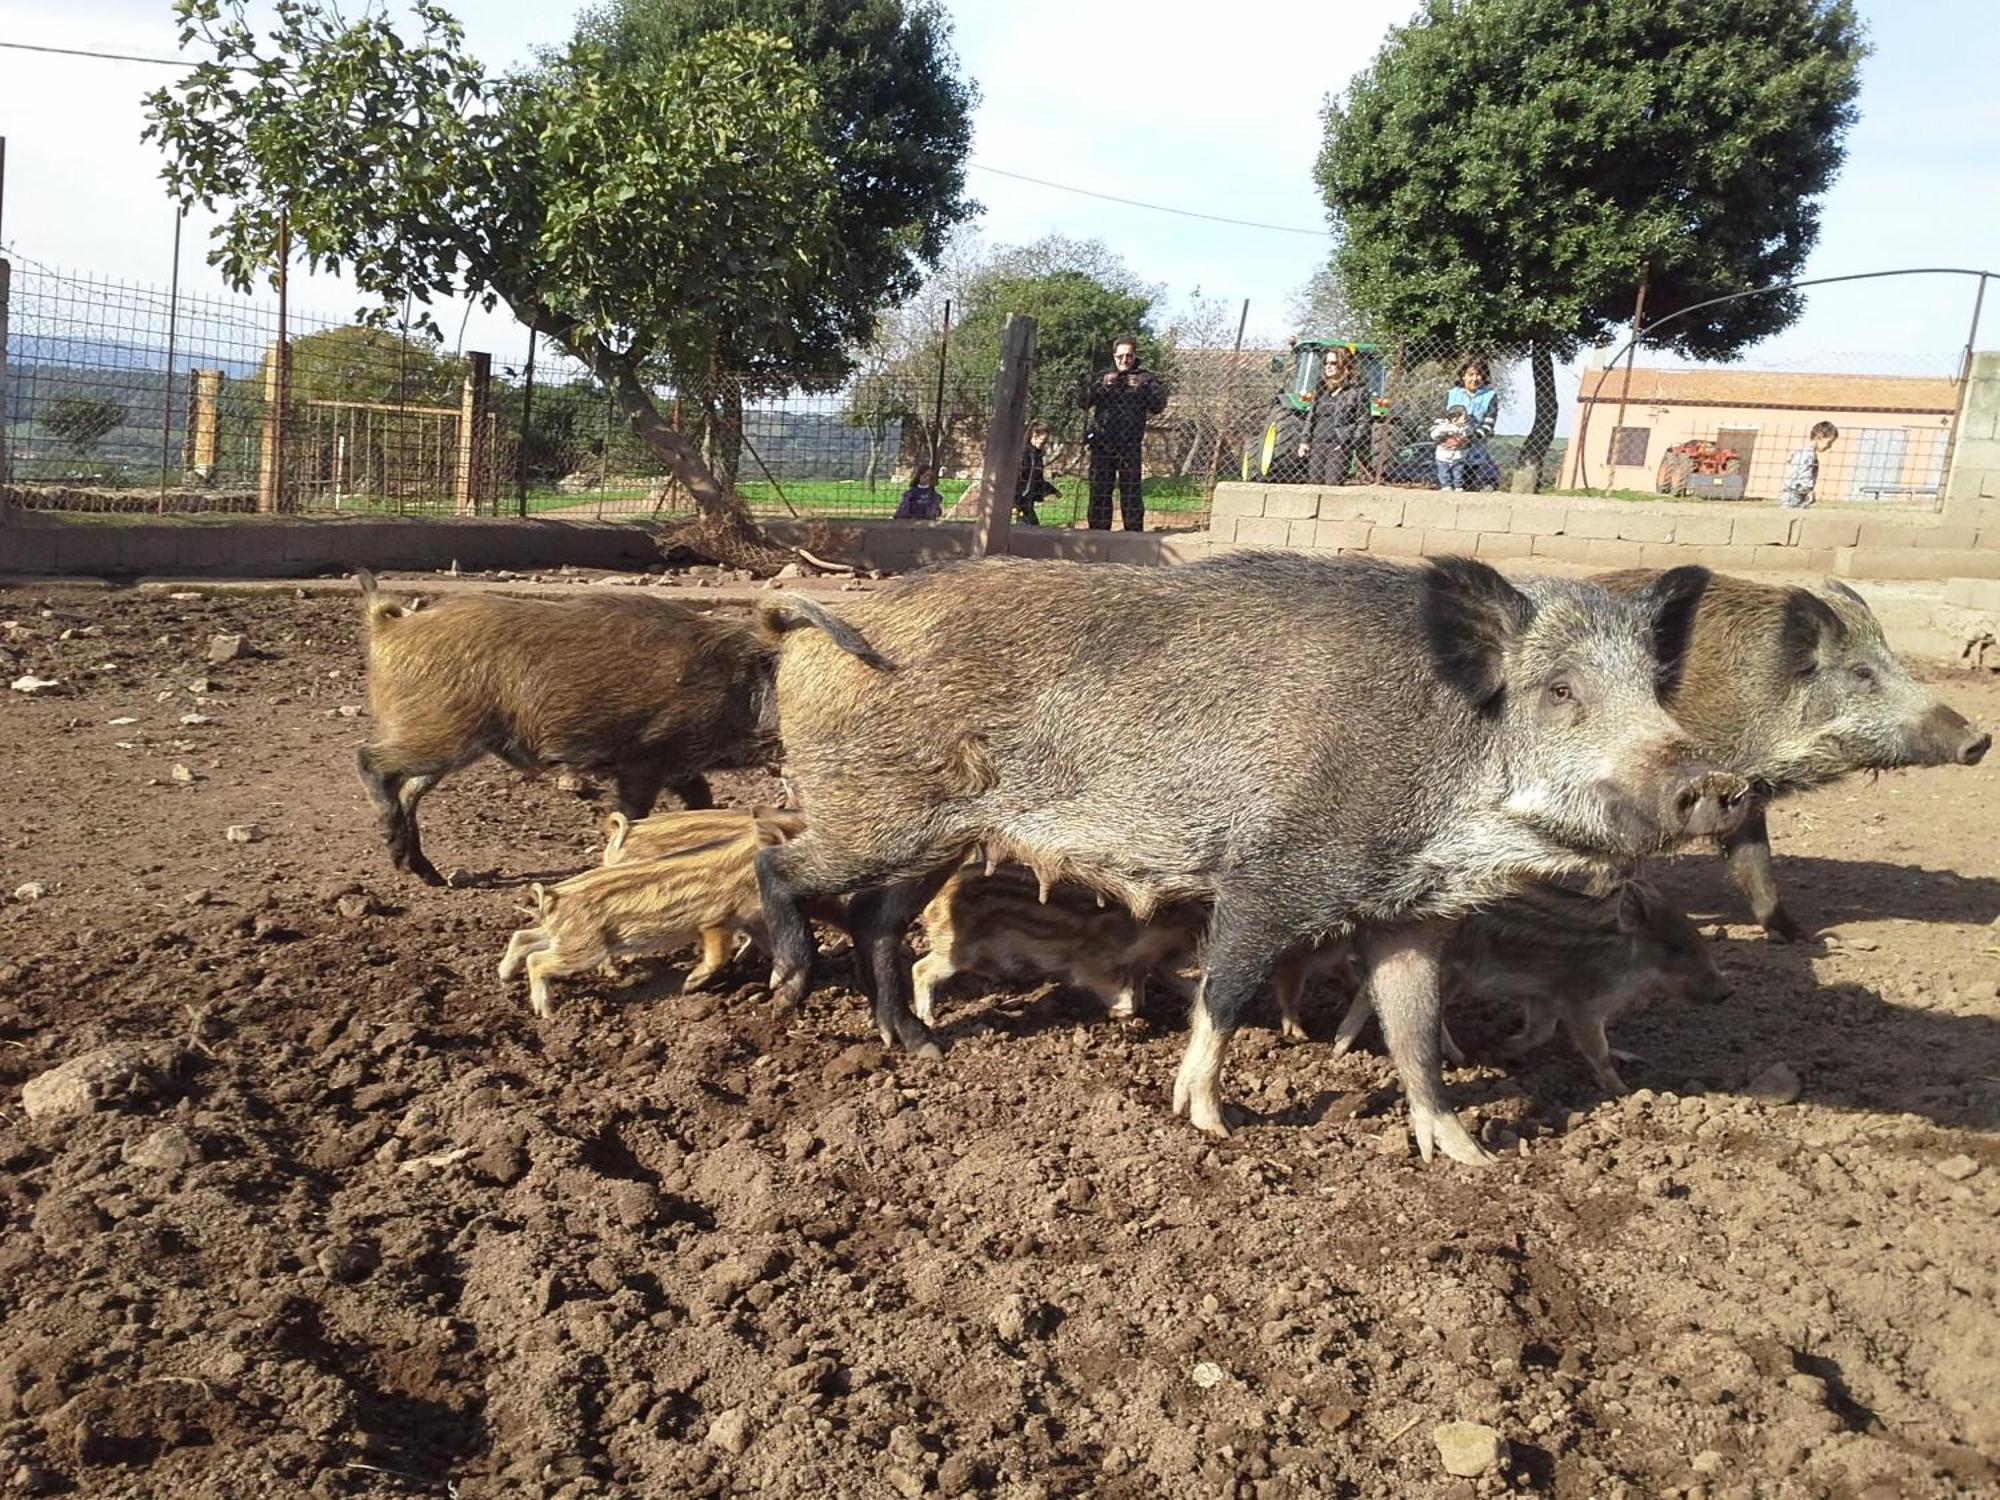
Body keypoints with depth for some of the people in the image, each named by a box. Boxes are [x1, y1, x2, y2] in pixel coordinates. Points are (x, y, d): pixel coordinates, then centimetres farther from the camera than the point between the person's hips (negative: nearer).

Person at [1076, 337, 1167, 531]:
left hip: (1129, 446, -2)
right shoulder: (1103, 377, 17)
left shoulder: (1146, 378, 11)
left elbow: (1159, 405, -4)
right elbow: (1082, 401, 3)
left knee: (1131, 493, -5)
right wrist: (1101, 385, -13)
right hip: (1102, 444, 2)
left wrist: (1142, 387, -20)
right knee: (1099, 492, 2)